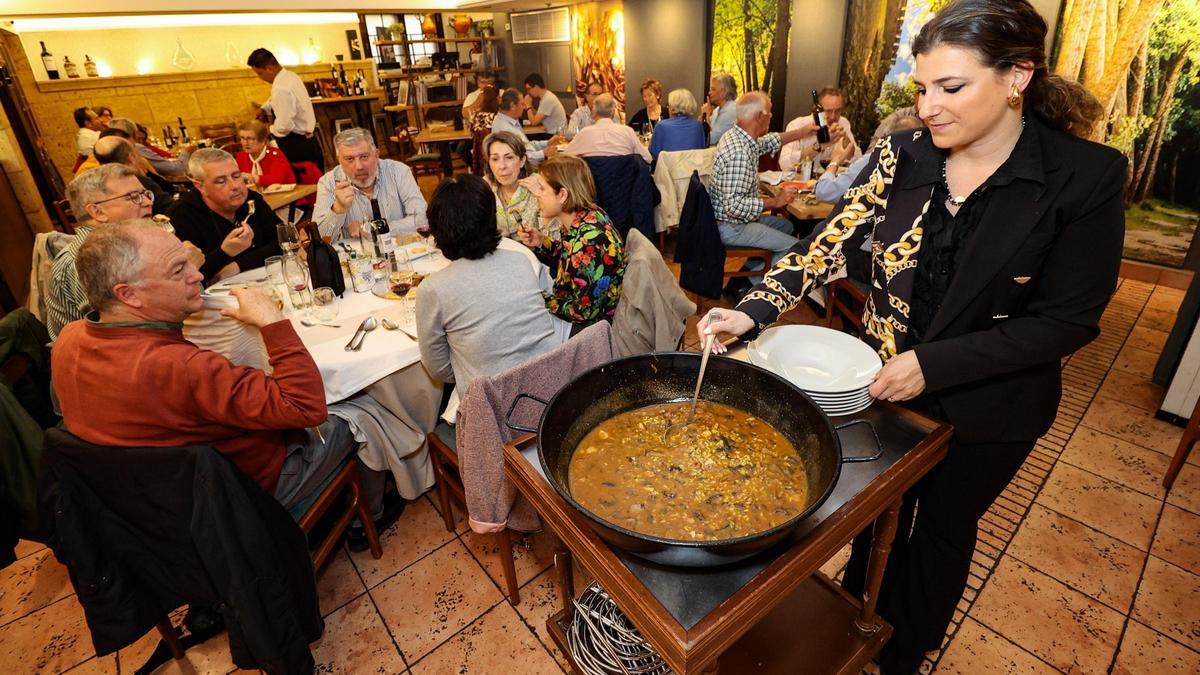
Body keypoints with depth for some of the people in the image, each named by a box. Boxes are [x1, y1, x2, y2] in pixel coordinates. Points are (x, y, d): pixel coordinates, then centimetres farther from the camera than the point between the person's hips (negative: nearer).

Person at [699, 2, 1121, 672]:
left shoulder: (1087, 176, -18)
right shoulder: (902, 154, -10)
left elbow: (1069, 320, -17)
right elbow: (832, 241, -12)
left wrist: (933, 363, -25)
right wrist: (752, 312, -25)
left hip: (987, 409, -2)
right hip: (886, 382, 3)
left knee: (943, 529, 21)